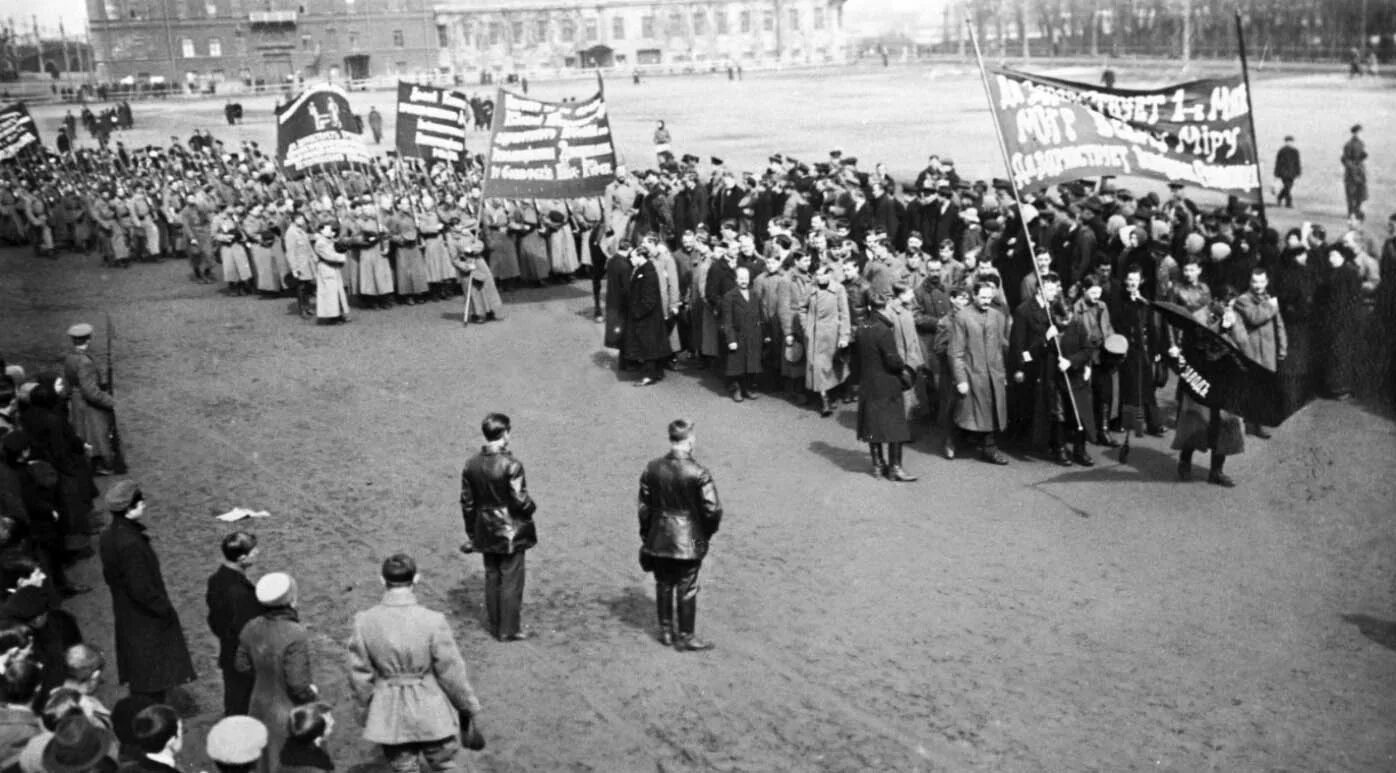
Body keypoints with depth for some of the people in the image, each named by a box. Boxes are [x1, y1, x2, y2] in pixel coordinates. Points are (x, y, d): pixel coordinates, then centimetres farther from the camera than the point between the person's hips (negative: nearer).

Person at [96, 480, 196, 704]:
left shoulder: (109, 536, -1)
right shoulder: (131, 544, -29)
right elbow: (141, 589, -27)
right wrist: (165, 610, -13)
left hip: (126, 616, 9)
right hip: (146, 622, -9)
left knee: (137, 679, 21)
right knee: (154, 680, 4)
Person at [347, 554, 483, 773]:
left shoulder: (364, 622, -12)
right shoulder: (433, 622, -21)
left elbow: (359, 674, -2)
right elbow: (452, 673, -12)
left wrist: (368, 705, 16)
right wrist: (470, 704, 4)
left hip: (389, 714, 2)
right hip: (432, 713, -2)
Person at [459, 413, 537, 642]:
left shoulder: (471, 464, -1)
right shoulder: (511, 465, -20)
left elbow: (467, 501, 5)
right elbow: (520, 500, -19)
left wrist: (471, 533, 14)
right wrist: (532, 507, 4)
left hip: (485, 532, 6)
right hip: (510, 532, -5)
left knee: (492, 578, 15)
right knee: (511, 580, 5)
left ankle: (495, 626, 24)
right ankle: (508, 630, 11)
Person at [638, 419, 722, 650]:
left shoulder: (652, 469, -5)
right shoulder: (698, 473, -18)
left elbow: (644, 507, 2)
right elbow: (712, 509, -16)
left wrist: (646, 537, 12)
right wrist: (707, 533, 4)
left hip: (659, 540, 4)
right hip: (689, 540, -4)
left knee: (663, 585, 17)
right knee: (687, 589, 7)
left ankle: (665, 631, 28)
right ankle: (685, 637, 17)